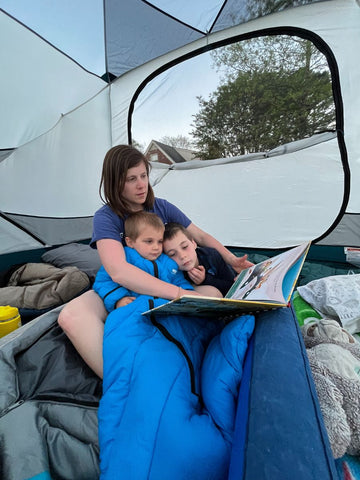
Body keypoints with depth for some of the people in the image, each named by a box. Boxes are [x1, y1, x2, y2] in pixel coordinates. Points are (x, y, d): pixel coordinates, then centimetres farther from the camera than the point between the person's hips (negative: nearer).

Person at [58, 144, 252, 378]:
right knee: (71, 315, -31)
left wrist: (232, 260, -13)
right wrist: (180, 294, -41)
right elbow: (118, 271, -33)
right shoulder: (105, 218, -15)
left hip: (165, 286, 4)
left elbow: (201, 236, 4)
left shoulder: (161, 207, -1)